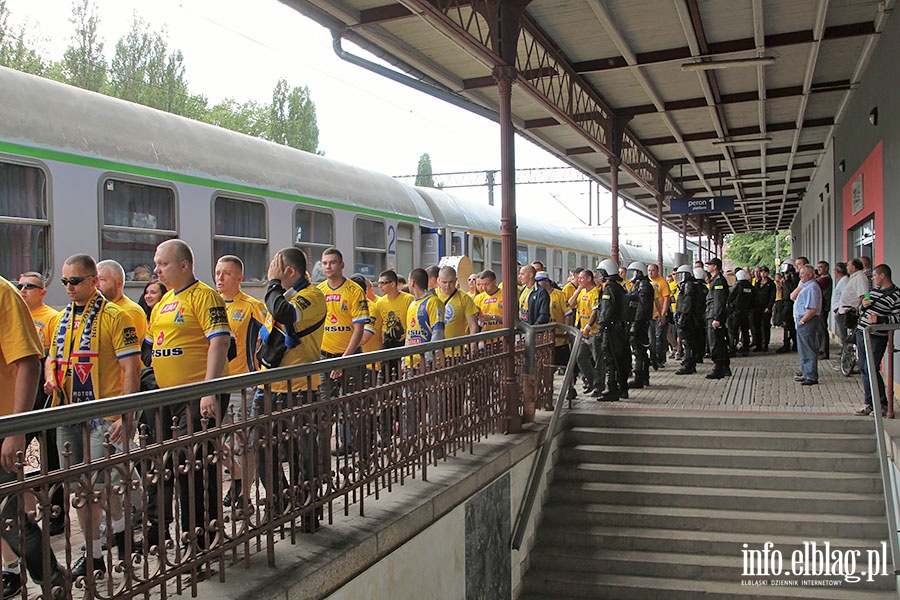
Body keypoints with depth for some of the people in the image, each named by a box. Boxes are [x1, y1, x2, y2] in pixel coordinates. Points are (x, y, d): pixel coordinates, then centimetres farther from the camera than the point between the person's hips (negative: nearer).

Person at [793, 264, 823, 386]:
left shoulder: (812, 288, -17)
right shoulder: (805, 286, 16)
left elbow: (813, 309, -23)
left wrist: (802, 321, -18)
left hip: (808, 322, -11)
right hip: (802, 322, 11)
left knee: (809, 350, -6)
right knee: (803, 349, 18)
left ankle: (811, 377, -2)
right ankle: (805, 373, 28)